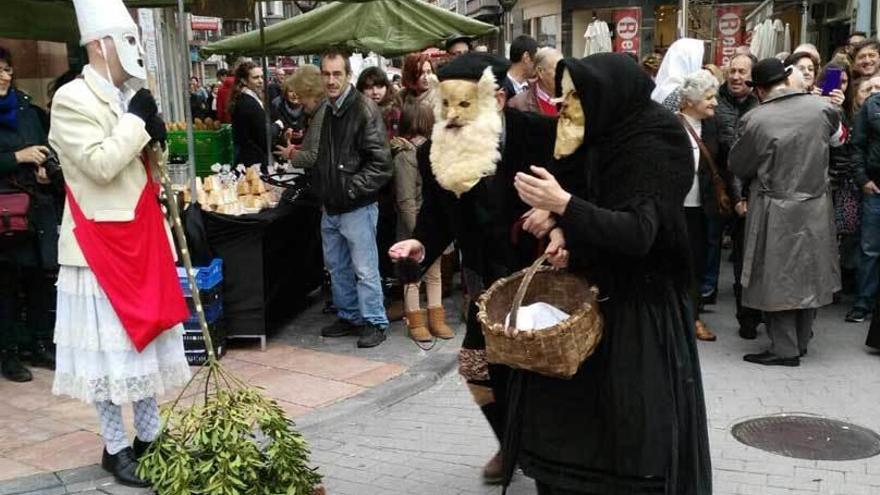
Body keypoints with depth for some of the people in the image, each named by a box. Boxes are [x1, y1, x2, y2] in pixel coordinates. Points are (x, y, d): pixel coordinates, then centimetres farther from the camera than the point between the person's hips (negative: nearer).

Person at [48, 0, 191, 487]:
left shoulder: (130, 96, 10)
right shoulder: (71, 99, -12)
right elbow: (100, 165, -22)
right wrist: (136, 120, -16)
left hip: (142, 238, 8)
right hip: (99, 242, -7)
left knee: (148, 337, 13)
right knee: (108, 346, 2)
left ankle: (148, 436, 26)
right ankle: (115, 447, 16)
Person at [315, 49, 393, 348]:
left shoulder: (364, 110, -13)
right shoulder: (324, 111, 10)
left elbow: (380, 163, -18)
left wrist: (352, 189, -19)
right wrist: (319, 187, 13)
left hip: (357, 208, -8)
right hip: (330, 207, 8)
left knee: (365, 269, 0)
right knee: (336, 266, 17)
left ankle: (375, 322, 12)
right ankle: (349, 316, 31)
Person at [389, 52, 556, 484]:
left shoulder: (537, 134, -21)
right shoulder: (435, 152, -8)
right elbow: (435, 214, 1)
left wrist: (556, 214, -31)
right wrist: (422, 245, -18)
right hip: (488, 279, 5)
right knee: (476, 365, 11)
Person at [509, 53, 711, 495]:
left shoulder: (651, 148, -17)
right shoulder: (599, 139, 5)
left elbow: (638, 233, -26)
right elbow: (580, 194, 16)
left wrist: (563, 205, -31)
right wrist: (560, 230, -6)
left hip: (639, 301, -7)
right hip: (592, 288, 7)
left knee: (634, 424, -1)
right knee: (572, 400, 7)